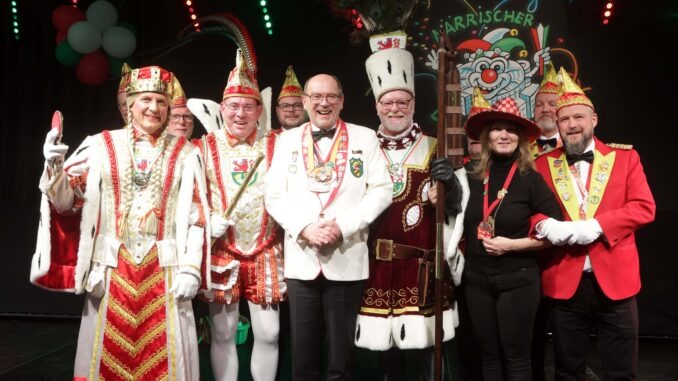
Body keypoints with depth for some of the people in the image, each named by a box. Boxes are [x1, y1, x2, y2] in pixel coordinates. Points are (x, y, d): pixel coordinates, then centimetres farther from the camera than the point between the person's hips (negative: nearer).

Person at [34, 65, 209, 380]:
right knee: (110, 352, 8)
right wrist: (55, 168, -16)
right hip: (113, 266, 1)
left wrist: (190, 268, -6)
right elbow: (66, 203, 3)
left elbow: (197, 215, 1)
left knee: (161, 352, 5)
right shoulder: (101, 146, 4)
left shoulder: (185, 153, 4)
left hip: (164, 268, 0)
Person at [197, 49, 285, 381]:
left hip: (266, 254, 1)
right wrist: (207, 221, -13)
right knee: (223, 333, 9)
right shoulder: (206, 146, 2)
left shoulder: (275, 145, 4)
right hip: (221, 254, 0)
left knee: (268, 334, 7)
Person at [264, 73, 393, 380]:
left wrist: (344, 226, -13)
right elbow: (274, 195, 4)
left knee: (341, 354, 9)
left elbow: (381, 191, -1)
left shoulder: (365, 137, 5)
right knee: (302, 353, 10)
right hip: (301, 259, 2)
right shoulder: (288, 140, 10)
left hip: (347, 260, -1)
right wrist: (304, 228, -11)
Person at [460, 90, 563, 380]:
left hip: (517, 280, -3)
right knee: (489, 355, 16)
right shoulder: (472, 178, 1)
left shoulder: (530, 179, -9)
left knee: (516, 357, 8)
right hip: (476, 279, 4)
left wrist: (513, 244, -17)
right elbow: (463, 225, 14)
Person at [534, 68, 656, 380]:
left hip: (614, 279, 0)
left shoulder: (625, 157, 5)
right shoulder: (543, 164, 6)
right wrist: (546, 225, -22)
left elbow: (644, 208, -4)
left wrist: (596, 226, -18)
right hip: (564, 281, 1)